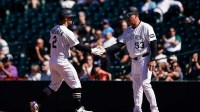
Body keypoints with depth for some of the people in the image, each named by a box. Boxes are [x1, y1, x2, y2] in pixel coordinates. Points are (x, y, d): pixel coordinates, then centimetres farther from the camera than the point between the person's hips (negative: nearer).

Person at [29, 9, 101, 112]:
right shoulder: (67, 32, -15)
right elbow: (78, 46, -15)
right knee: (75, 84, 1)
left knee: (54, 84, 17)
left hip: (52, 61, 8)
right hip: (62, 61, -8)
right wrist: (92, 50, -9)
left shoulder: (53, 30, 9)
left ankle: (36, 103, 7)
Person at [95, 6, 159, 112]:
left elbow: (153, 44, -13)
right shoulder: (127, 31, 11)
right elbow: (119, 45, 5)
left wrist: (152, 60, -20)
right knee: (136, 86, 10)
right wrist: (105, 50, -8)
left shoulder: (146, 27, -9)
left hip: (145, 59, -8)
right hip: (134, 61, 8)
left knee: (145, 84, -16)